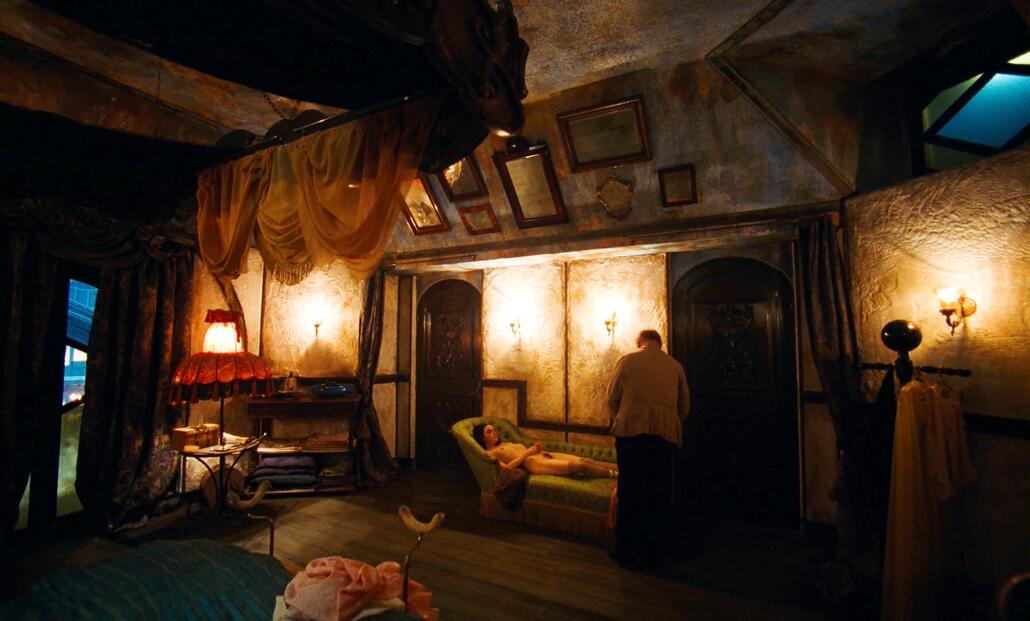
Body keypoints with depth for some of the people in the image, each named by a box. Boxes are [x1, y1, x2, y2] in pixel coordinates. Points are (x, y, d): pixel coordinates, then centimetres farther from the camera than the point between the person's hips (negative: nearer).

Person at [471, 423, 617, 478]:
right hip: (532, 462, -8)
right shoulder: (489, 453, 5)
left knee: (586, 460, -7)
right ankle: (615, 474, -16)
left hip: (543, 455, 8)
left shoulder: (505, 444, 30)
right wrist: (528, 452, -11)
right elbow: (507, 467, -12)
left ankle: (619, 468, -7)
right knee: (578, 466, -21)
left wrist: (536, 449, 2)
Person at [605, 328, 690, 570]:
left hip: (631, 432, -2)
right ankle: (655, 556, 23)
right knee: (659, 497, 12)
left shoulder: (627, 361, 3)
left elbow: (612, 399, 4)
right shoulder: (676, 366, 11)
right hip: (666, 435, 3)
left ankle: (627, 552, 18)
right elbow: (684, 407, 15)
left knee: (629, 495, 8)